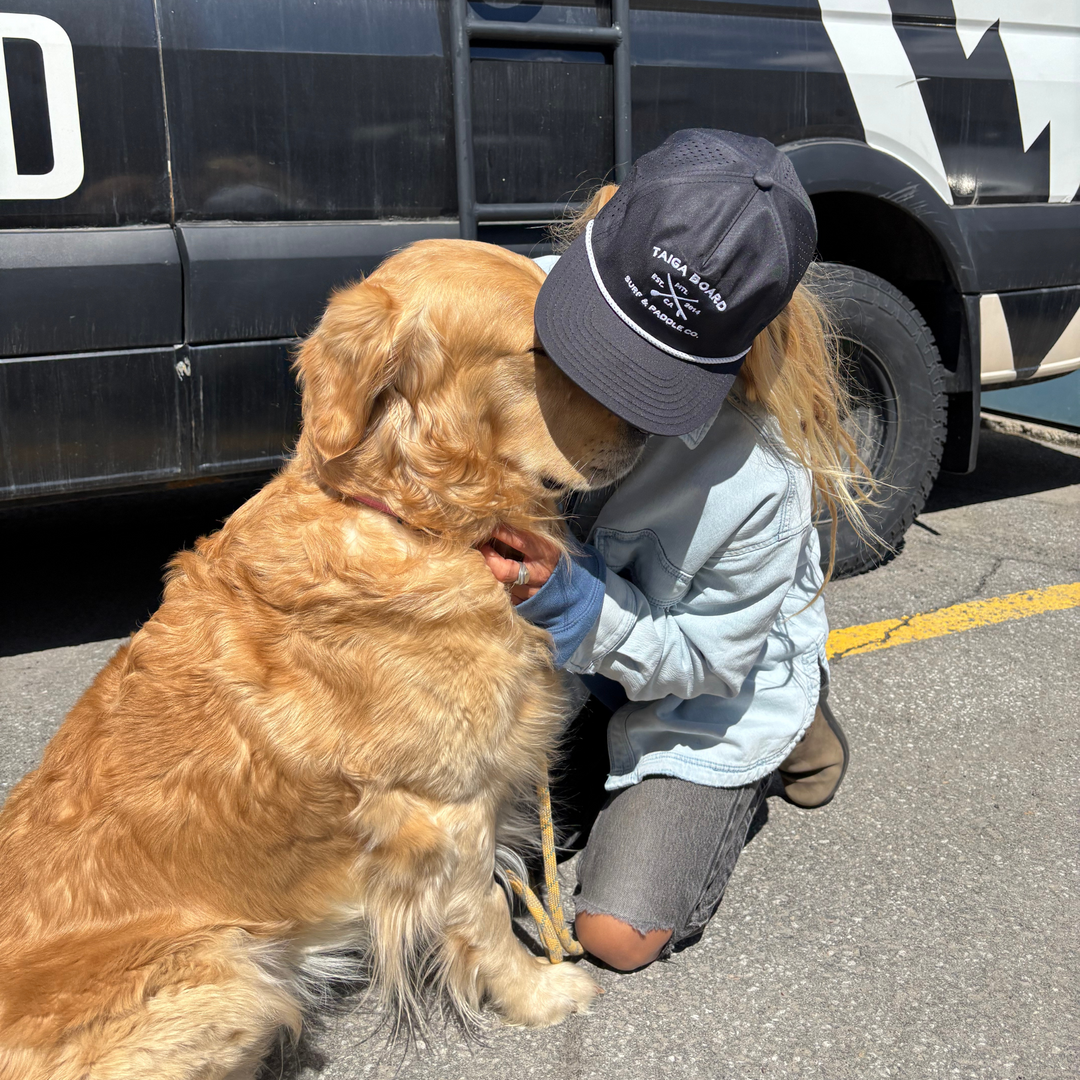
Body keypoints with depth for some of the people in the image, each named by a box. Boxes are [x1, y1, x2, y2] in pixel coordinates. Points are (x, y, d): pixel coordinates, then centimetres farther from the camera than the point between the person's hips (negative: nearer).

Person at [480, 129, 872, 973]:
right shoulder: (537, 296, -26)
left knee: (617, 934, -4)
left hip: (711, 691, -4)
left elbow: (702, 658, -23)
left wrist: (571, 600, -38)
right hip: (575, 655, 5)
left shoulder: (756, 480, -38)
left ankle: (785, 730, 15)